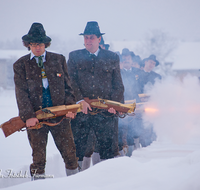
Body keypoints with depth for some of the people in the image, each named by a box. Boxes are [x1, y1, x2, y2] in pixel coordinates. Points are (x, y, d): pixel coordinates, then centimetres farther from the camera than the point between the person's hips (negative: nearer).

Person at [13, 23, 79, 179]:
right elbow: (21, 93, -1)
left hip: (60, 115, 1)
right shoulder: (20, 65, 5)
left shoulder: (59, 60, 9)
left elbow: (67, 86, 11)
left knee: (70, 151, 2)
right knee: (38, 155, 2)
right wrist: (28, 116, -12)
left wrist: (70, 106, -4)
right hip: (35, 116, -1)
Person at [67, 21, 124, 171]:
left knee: (109, 150, -4)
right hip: (81, 111, 0)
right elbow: (71, 81, 1)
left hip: (105, 113, 0)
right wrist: (80, 100, -13)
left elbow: (119, 85, 12)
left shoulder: (112, 58, 11)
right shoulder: (74, 56, 10)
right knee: (77, 149, 1)